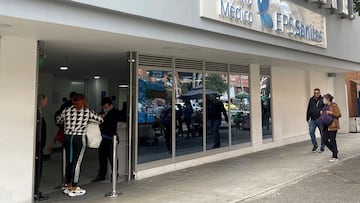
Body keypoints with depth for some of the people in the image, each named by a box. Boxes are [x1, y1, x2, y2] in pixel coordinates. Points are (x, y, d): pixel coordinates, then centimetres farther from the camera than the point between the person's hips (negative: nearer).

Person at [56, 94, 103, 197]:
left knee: (69, 162, 13)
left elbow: (58, 121, 19)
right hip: (79, 139, -4)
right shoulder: (87, 112, -5)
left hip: (67, 138, 4)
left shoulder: (66, 111, 4)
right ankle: (74, 189, 7)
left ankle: (68, 187, 25)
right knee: (76, 163, 1)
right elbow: (100, 120, 5)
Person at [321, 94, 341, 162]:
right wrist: (322, 113, 8)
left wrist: (331, 113, -22)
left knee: (332, 141, -2)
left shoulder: (334, 105, -9)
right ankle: (335, 151, 25)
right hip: (326, 126, 8)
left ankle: (335, 157, 8)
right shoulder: (326, 106, 14)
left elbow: (339, 114, -13)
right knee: (324, 140, 6)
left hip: (332, 126, -8)